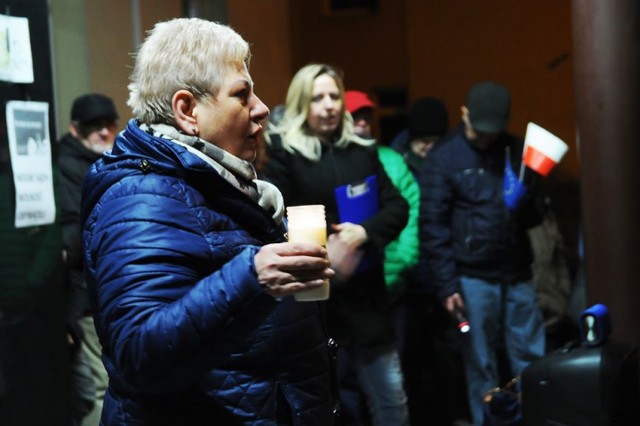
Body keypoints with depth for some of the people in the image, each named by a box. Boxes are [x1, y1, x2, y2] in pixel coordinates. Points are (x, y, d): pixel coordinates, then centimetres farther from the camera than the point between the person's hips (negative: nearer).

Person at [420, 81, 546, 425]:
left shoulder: (516, 149, 7)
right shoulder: (443, 158, -4)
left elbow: (536, 212, 11)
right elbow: (432, 225, -6)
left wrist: (524, 206, -13)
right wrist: (446, 283, -11)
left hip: (518, 274, 3)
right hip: (472, 278, -3)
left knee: (532, 359, 9)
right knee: (481, 366, 7)